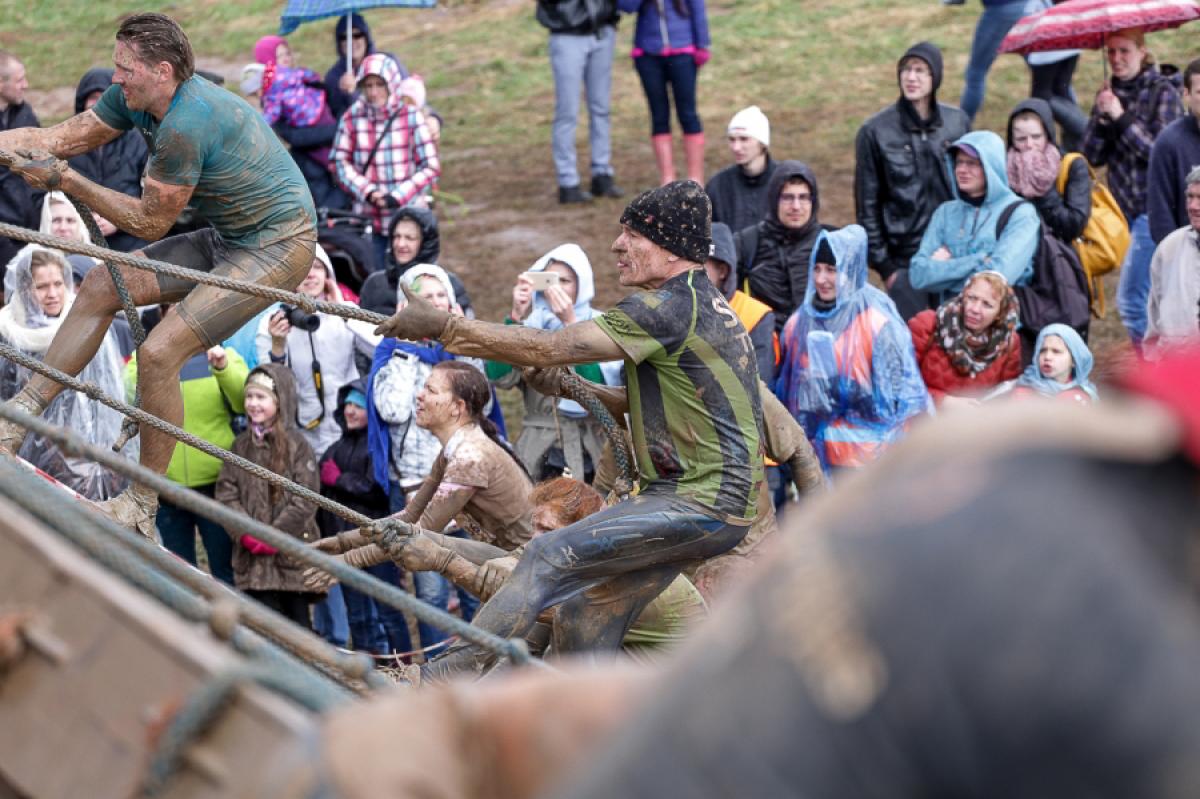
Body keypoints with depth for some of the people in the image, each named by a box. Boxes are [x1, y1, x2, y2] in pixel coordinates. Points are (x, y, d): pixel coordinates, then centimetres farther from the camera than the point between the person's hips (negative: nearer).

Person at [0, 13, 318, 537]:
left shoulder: (186, 125, -29)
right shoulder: (136, 97, -1)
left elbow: (150, 223, -19)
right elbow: (58, 139, 3)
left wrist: (64, 180, -16)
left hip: (277, 246, -10)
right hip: (227, 239, 10)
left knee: (159, 354, -18)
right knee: (102, 286, 7)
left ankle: (141, 507, -5)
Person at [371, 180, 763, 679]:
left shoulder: (671, 307, -15)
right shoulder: (708, 306, 17)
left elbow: (550, 348, -18)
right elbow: (651, 404, 23)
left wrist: (442, 327, -17)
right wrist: (571, 387, 9)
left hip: (701, 503, -10)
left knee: (551, 557, -15)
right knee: (592, 618, 9)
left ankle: (443, 680, -17)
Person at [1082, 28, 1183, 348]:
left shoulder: (1162, 93, -8)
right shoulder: (1110, 94, 10)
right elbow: (1093, 156, 4)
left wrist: (1122, 118, -20)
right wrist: (1101, 117, -12)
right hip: (1129, 207, 7)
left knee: (1131, 301, -13)